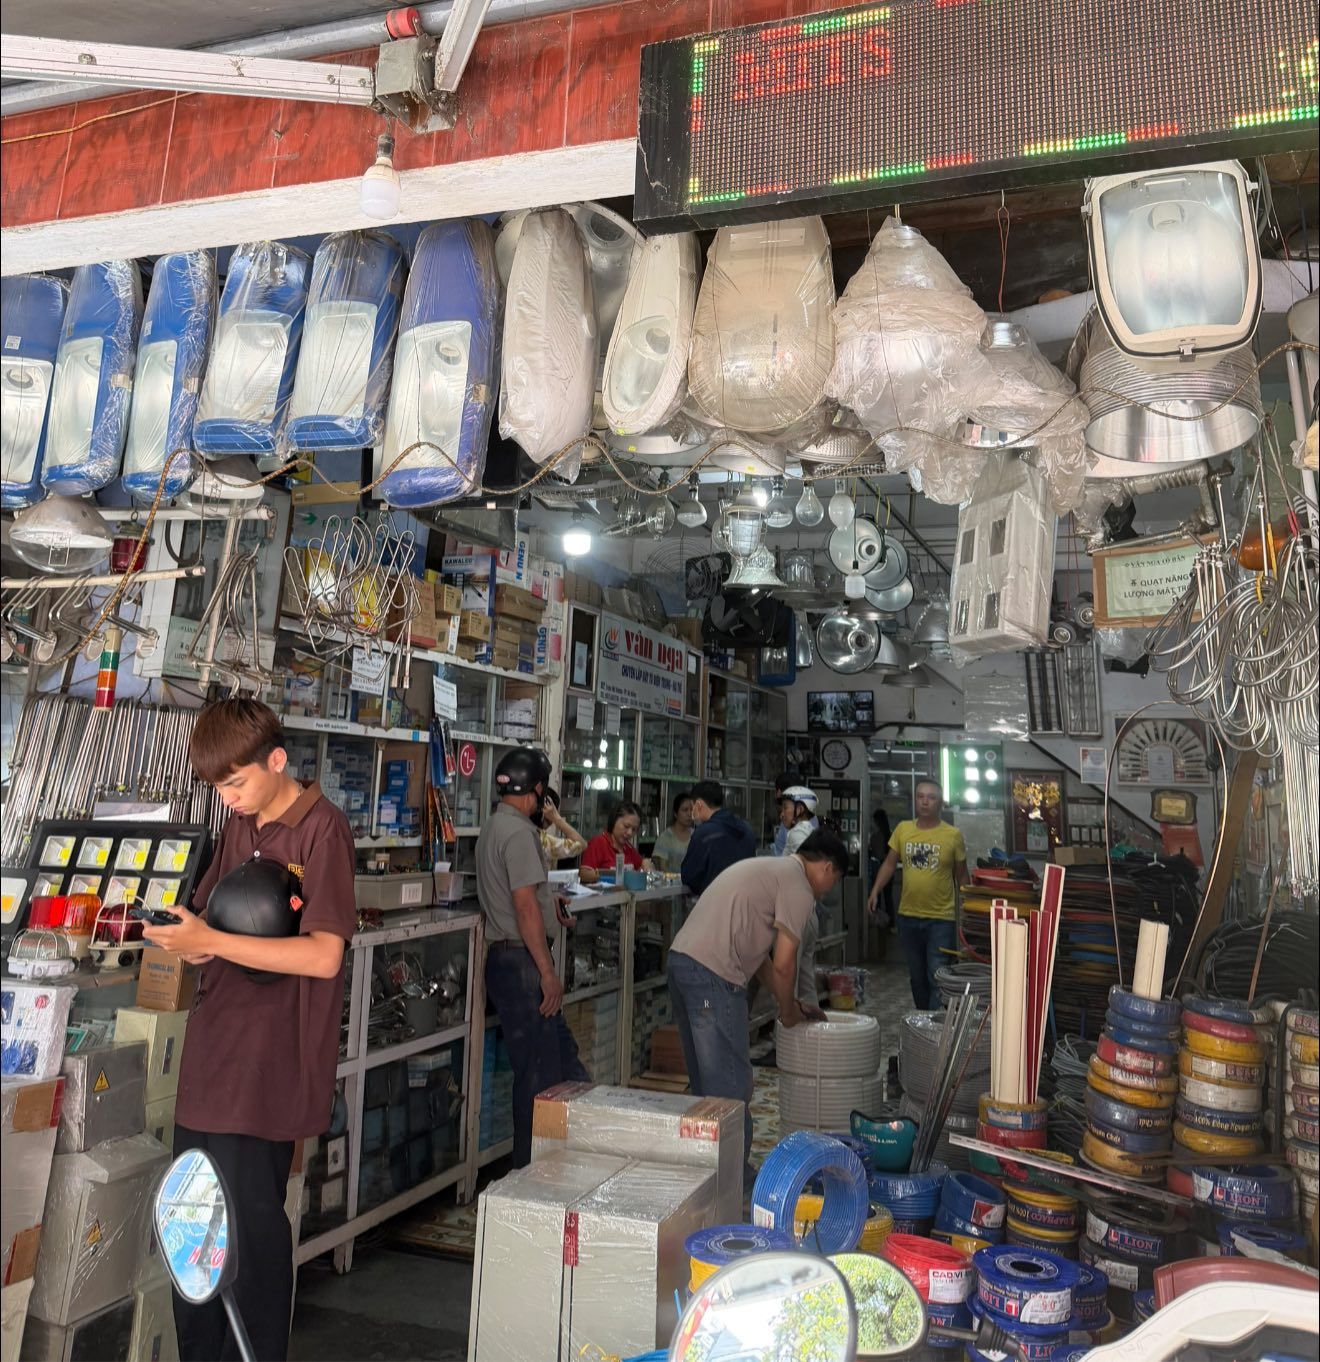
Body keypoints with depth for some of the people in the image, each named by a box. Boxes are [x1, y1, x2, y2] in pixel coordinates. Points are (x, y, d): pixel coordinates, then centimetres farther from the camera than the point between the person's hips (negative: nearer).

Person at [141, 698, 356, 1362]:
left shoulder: (322, 829, -13)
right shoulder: (240, 826, 11)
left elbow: (324, 956, -20)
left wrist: (211, 942, -21)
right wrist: (181, 936, -3)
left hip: (270, 1056, -8)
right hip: (212, 1046, 8)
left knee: (248, 1215, 2)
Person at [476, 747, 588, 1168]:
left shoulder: (494, 828, 15)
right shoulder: (518, 832, -17)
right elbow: (525, 906, -22)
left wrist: (548, 903, 22)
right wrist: (548, 973, -20)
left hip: (503, 956, 10)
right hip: (521, 961, -10)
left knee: (561, 1050, 15)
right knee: (539, 1071, -1)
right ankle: (532, 1168, 10)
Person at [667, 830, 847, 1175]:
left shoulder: (767, 867, 24)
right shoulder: (798, 887, -4)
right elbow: (783, 964, -7)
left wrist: (792, 1003, 29)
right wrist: (788, 1011, 11)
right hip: (713, 975, -10)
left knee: (705, 1078, 20)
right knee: (730, 1085, 0)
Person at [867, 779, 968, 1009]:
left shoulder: (953, 835, -4)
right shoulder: (903, 829, 3)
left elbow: (961, 876, 4)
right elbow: (890, 863, 10)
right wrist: (875, 892, -1)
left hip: (941, 919, -3)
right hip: (908, 916, 3)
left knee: (937, 977, -6)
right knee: (916, 976, 16)